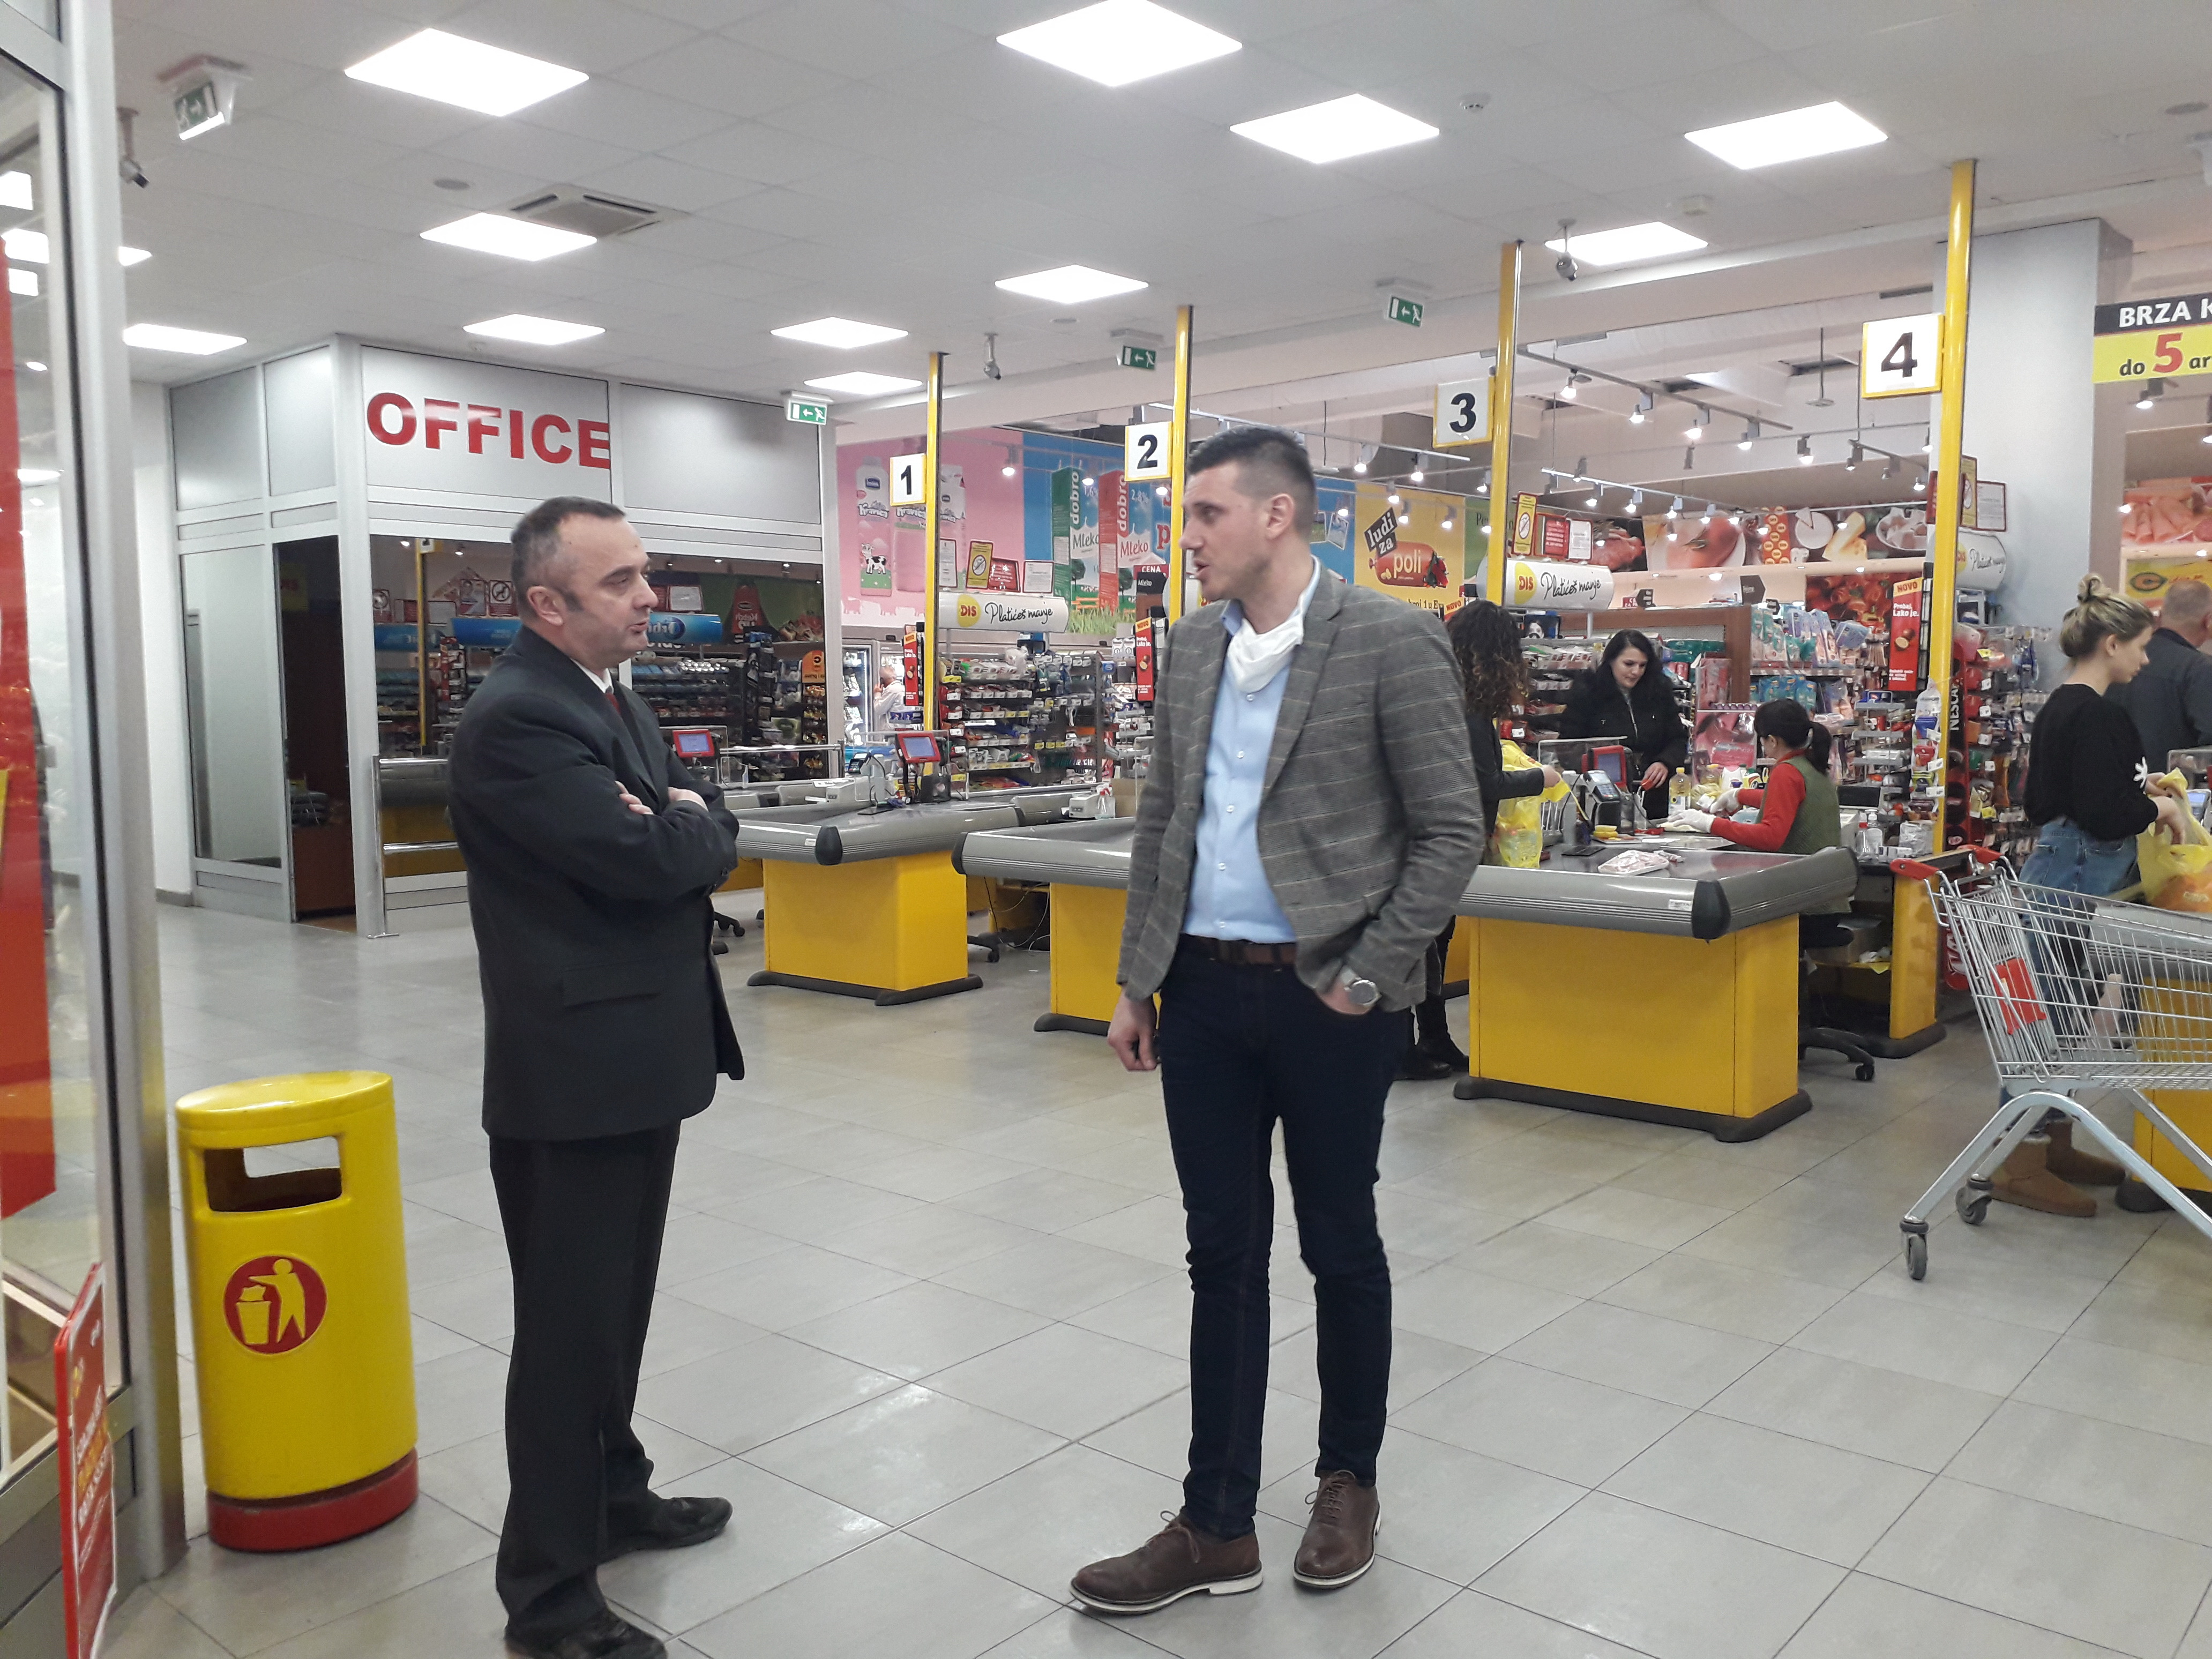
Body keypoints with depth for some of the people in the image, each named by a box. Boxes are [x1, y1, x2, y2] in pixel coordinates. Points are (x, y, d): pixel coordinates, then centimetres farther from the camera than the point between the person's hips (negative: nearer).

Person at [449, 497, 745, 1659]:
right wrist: (689, 823, -5)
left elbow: (705, 840, 10)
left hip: (641, 1057, 9)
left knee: (617, 1306, 22)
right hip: (574, 1071, -9)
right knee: (568, 1326, 2)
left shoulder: (615, 697, 13)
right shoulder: (515, 718, -18)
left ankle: (612, 1496, 40)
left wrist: (680, 824, -12)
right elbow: (648, 858, -26)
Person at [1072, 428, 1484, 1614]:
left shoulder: (1391, 643, -9)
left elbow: (1450, 833, -8)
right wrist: (1137, 982, 10)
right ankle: (1217, 1527, 24)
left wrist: (1368, 976, -11)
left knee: (1339, 1246, 12)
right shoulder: (1191, 646, 8)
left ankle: (1349, 1481, 36)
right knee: (1222, 1253, 11)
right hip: (1205, 991, 5)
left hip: (1325, 997, -5)